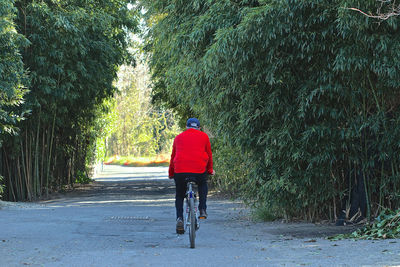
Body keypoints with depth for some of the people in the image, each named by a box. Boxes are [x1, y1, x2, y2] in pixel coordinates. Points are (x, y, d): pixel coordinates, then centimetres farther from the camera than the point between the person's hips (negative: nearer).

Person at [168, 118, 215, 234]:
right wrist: (210, 170, 35)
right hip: (199, 171, -1)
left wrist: (171, 173, 34)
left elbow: (173, 156, 23)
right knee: (203, 185, 31)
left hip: (180, 171, 1)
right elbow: (209, 155, 20)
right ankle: (202, 210, 18)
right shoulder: (204, 136, 13)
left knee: (179, 196, 18)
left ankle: (179, 218, -3)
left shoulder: (178, 137, 18)